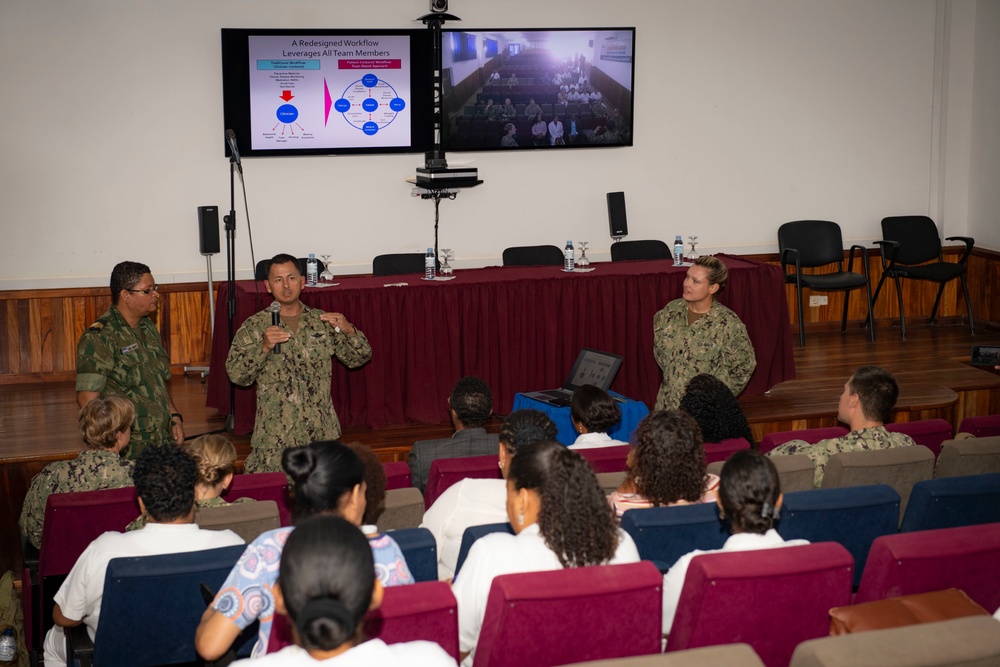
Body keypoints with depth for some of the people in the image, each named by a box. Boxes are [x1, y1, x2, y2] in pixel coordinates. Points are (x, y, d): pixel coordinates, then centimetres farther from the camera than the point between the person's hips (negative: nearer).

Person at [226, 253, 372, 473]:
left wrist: (349, 331, -10)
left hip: (320, 431, 2)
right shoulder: (255, 327, 1)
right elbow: (236, 375, -8)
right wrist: (263, 347, -23)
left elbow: (359, 358, 9)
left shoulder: (322, 322, 8)